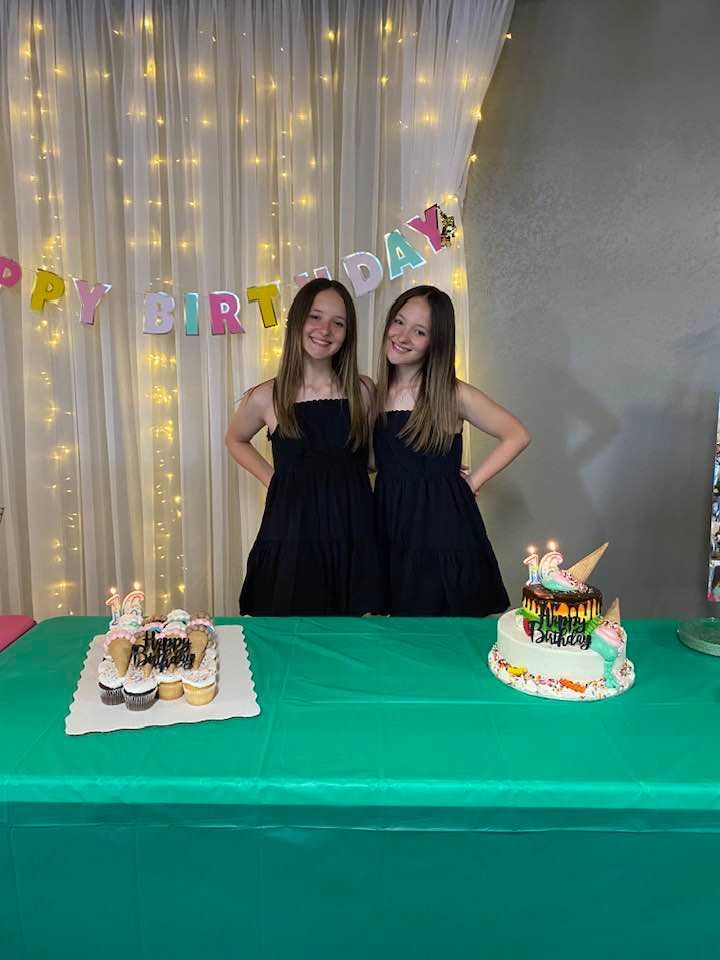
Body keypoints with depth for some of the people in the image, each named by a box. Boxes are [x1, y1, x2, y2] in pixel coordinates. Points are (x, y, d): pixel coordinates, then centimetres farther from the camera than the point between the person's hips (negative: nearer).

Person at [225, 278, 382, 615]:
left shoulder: (363, 391, 1)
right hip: (292, 540, -1)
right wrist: (272, 480, 6)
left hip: (354, 540, 1)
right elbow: (235, 440, 17)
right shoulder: (265, 398, -3)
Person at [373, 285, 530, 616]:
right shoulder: (376, 393, 4)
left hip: (443, 530, -4)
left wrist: (473, 480, -6)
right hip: (392, 533, 4)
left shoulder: (453, 395, -9)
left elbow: (517, 436, -3)